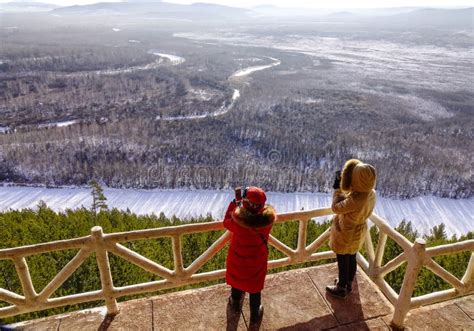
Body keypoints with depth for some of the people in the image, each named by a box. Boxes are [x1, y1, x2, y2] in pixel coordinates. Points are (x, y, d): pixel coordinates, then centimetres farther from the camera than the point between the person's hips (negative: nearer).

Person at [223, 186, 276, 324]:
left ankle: (236, 304, 57)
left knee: (236, 281, 29)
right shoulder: (268, 217, -30)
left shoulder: (237, 219, -34)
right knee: (255, 288, 23)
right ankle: (255, 315, 45)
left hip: (237, 259, 0)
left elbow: (226, 222, -10)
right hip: (257, 261, 0)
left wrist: (234, 203, -7)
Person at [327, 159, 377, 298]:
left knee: (343, 261, 14)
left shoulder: (356, 199, -38)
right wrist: (342, 189, 1)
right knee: (351, 258, 26)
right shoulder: (371, 193, -12)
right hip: (358, 231, 8)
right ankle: (348, 284, 48)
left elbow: (336, 208, -23)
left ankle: (341, 289, 36)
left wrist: (337, 188, -15)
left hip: (346, 234, -8)